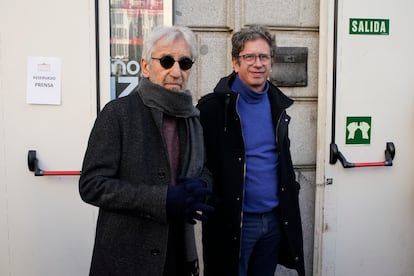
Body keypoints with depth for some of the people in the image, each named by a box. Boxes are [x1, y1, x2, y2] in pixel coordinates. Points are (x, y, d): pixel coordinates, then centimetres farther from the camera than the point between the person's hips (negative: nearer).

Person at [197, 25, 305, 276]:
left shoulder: (277, 104, 7)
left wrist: (291, 189, 13)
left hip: (275, 219, 6)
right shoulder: (215, 106, -12)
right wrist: (211, 204, -15)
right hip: (233, 220, -5)